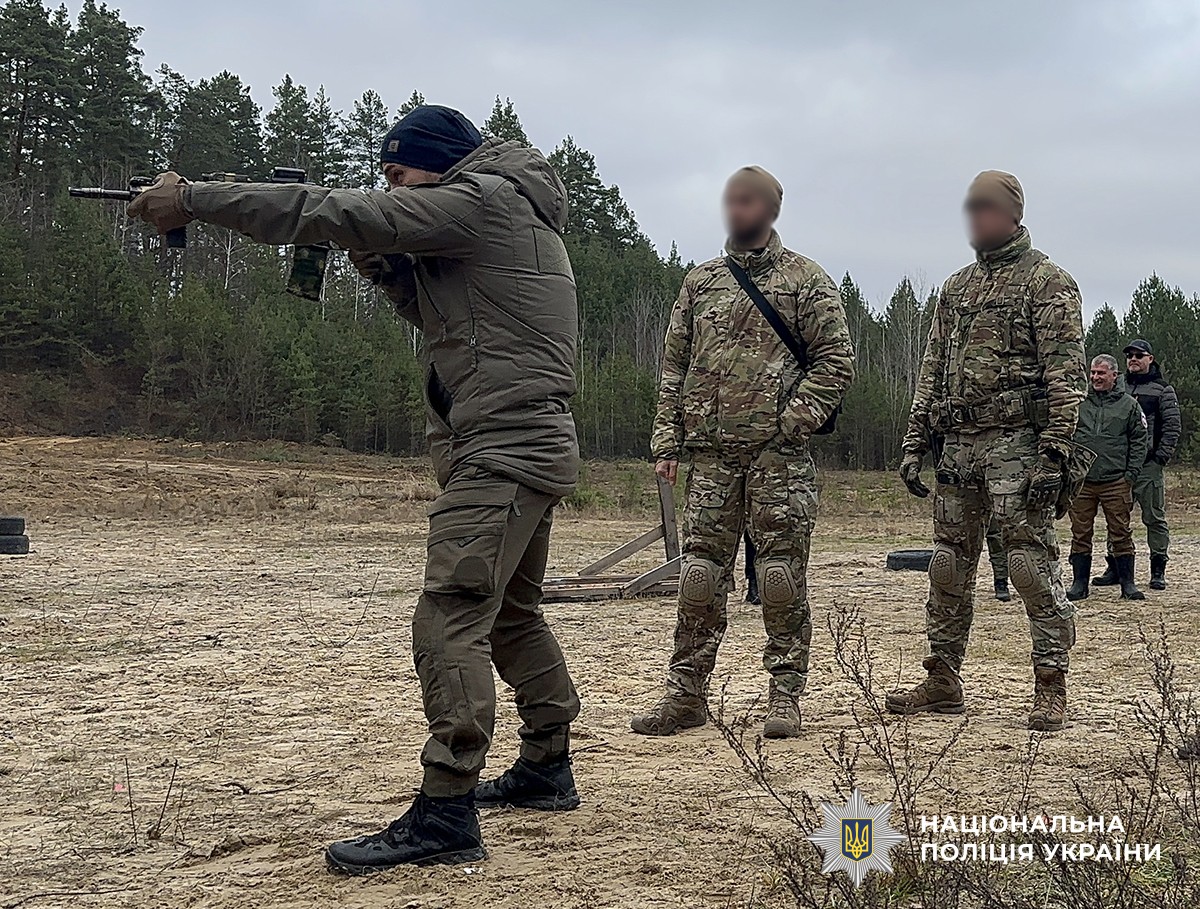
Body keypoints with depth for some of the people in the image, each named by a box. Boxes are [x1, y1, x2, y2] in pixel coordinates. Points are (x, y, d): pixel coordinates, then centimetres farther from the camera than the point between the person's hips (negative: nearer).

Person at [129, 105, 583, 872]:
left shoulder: (483, 199, -12)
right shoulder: (504, 213, 19)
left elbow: (341, 213, -16)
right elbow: (436, 306, 21)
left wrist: (192, 199, -14)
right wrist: (380, 260, 4)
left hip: (505, 451, -11)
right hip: (528, 451, 11)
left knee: (449, 620, -15)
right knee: (512, 614, 21)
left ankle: (446, 814, -16)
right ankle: (548, 770, 32)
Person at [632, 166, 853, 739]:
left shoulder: (805, 281, 5)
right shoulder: (700, 283, 16)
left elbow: (836, 360, 0)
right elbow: (674, 366, 16)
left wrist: (794, 417, -12)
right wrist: (666, 441, 8)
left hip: (779, 454, -3)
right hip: (710, 455, 4)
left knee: (782, 575, -2)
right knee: (700, 572, 3)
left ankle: (785, 696, 6)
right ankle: (687, 693, 9)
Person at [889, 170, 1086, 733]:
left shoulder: (1047, 282, -1)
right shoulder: (956, 289, 19)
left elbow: (1065, 373, -9)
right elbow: (932, 370, 20)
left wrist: (1054, 454, -18)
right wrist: (914, 444, 11)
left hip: (1017, 443, -7)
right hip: (957, 446, 7)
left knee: (1032, 564, -7)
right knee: (949, 565, 9)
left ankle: (1051, 688, -1)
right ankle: (942, 682, 16)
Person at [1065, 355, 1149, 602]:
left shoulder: (1129, 405, 7)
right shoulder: (1079, 402, 8)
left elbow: (1140, 441, 8)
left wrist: (1131, 474, 0)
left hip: (1116, 482, -1)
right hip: (1081, 481, 1)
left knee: (1121, 534, 2)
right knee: (1080, 534, 4)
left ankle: (1127, 584, 10)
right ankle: (1079, 584, 11)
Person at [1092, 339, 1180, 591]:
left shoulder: (1162, 390, 4)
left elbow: (1173, 427, -1)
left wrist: (1161, 457, -11)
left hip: (1149, 466, -4)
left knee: (1154, 518, 0)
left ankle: (1158, 571, 5)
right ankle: (1114, 568, 13)